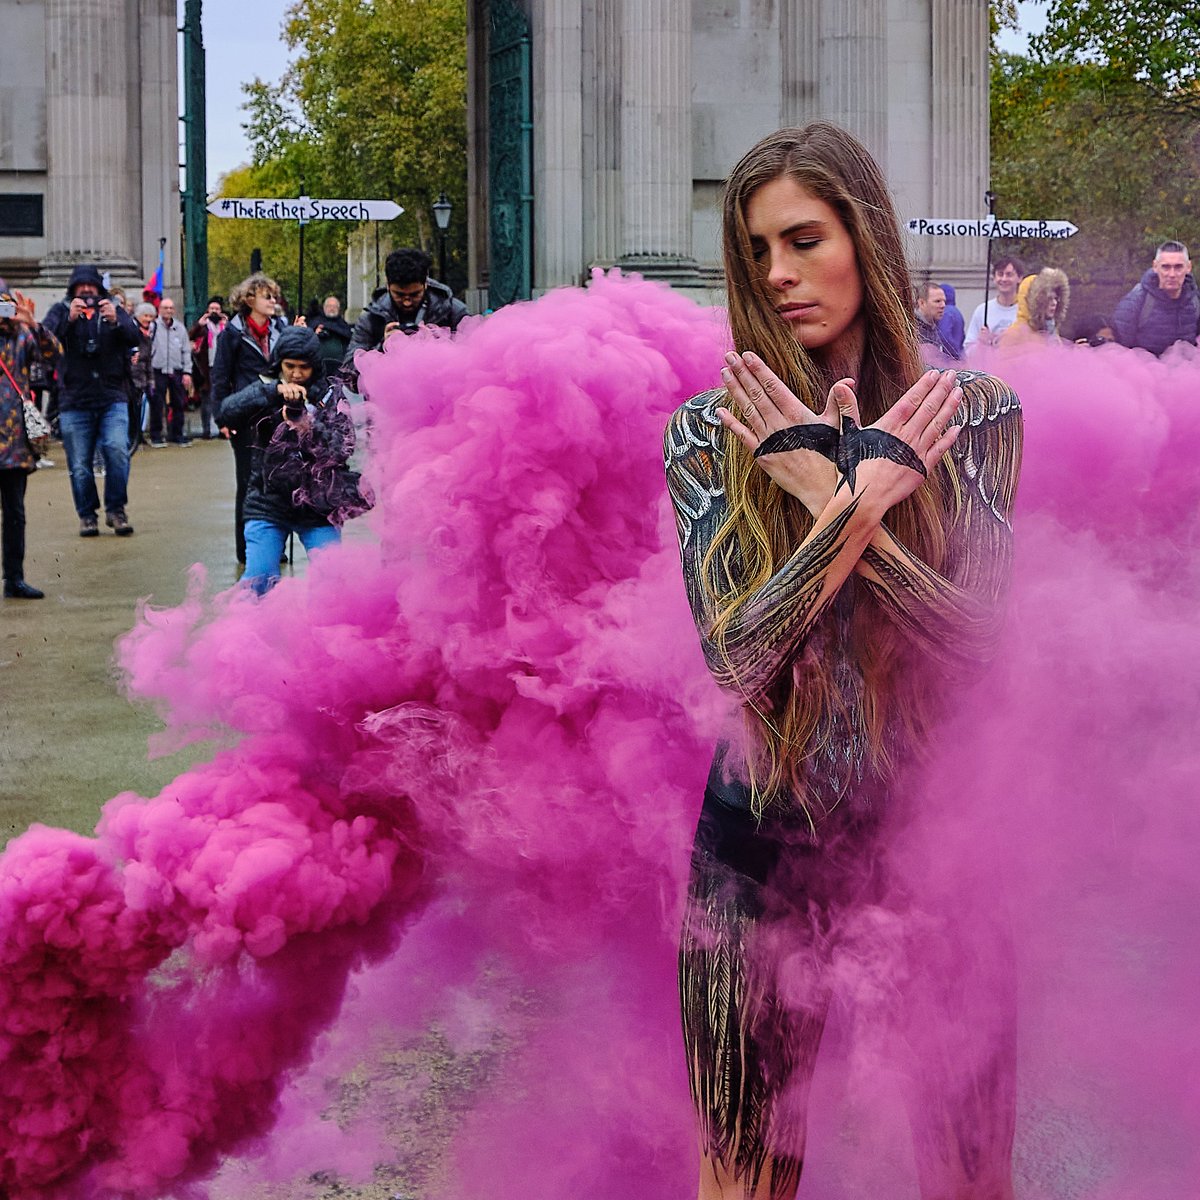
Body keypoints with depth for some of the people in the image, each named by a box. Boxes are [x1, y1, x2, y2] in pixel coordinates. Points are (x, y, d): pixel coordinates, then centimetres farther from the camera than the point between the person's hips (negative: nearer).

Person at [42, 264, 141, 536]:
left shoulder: (113, 310, 10)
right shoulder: (61, 311, 8)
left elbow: (133, 338, -5)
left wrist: (115, 322, -25)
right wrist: (69, 319, -25)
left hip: (112, 400, 0)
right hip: (74, 402, 0)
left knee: (117, 451, -16)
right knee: (80, 465, 1)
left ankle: (116, 510, -3)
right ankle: (87, 515, 15)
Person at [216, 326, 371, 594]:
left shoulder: (330, 400, 2)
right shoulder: (264, 394, 4)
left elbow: (342, 448, -9)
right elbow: (225, 413, -13)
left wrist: (303, 422, -25)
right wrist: (272, 391, -26)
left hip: (318, 506, 0)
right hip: (268, 504, 0)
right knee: (256, 582, -7)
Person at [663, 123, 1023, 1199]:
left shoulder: (975, 412, -4)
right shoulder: (709, 433, -5)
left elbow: (982, 639, -14)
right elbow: (734, 654, -15)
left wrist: (830, 494, -20)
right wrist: (865, 495, -21)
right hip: (765, 840, 0)